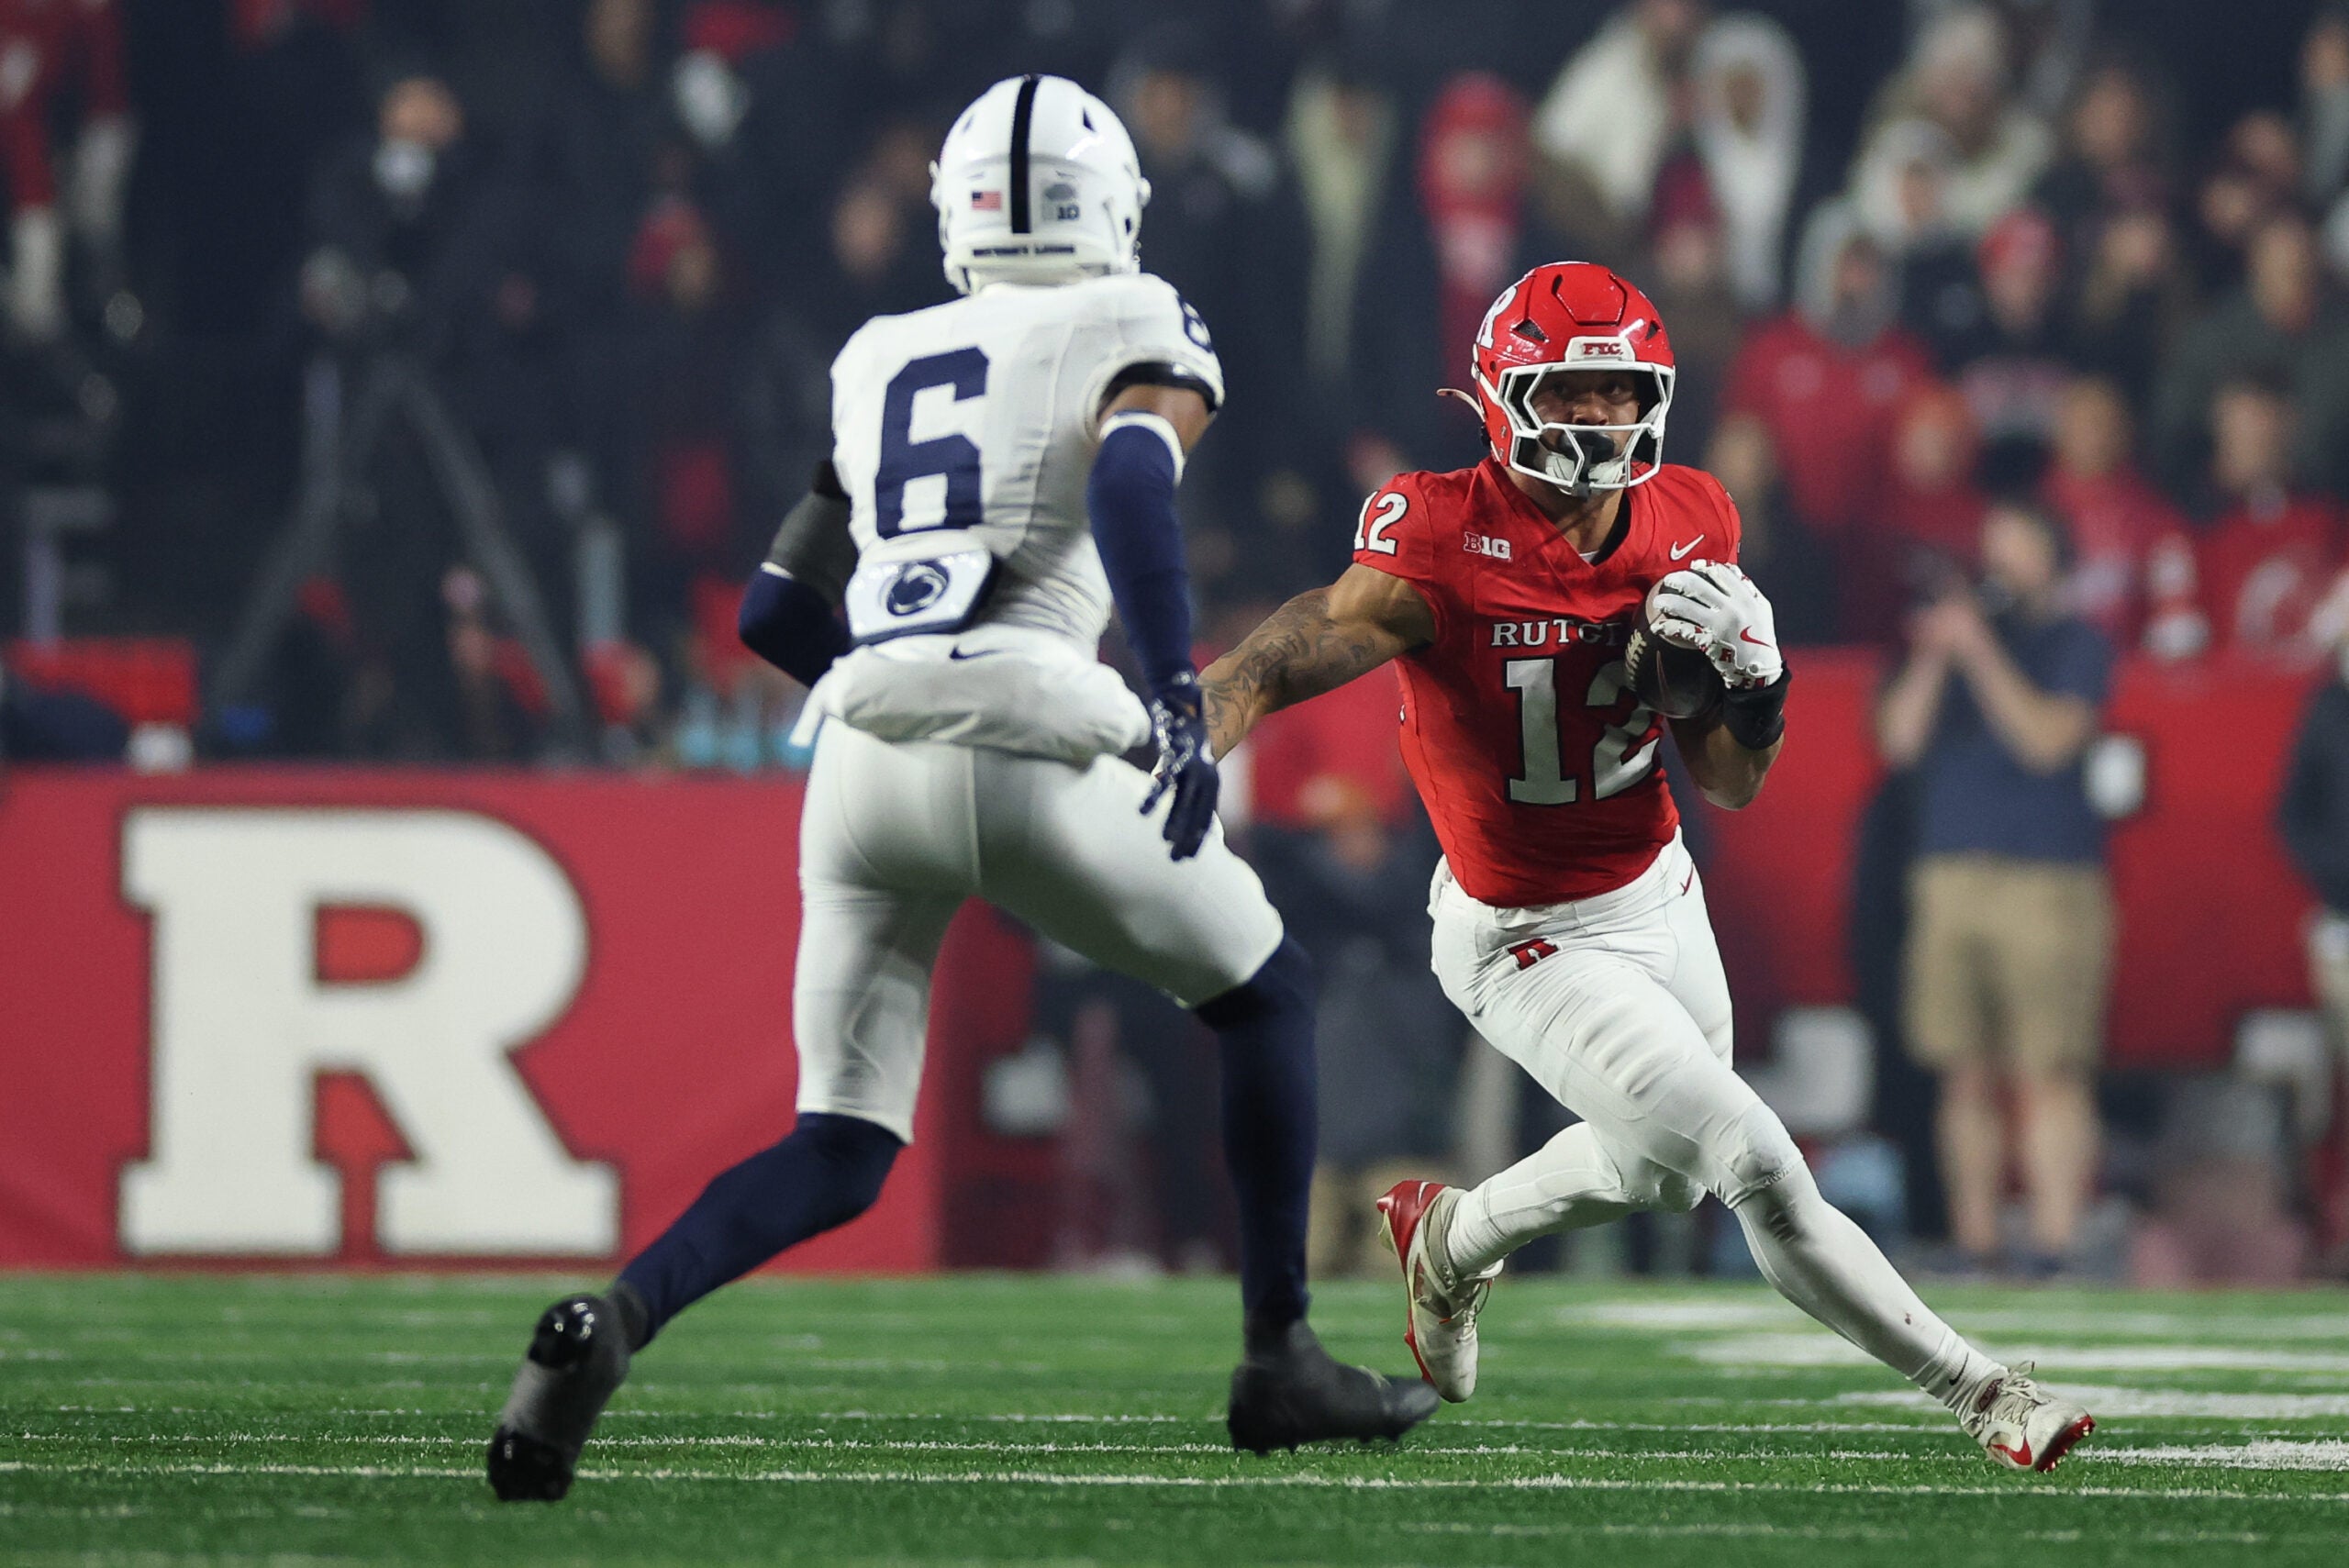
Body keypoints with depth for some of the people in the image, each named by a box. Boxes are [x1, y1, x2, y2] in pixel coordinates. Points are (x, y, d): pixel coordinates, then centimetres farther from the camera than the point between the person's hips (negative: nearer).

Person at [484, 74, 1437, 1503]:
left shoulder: (880, 362, 24)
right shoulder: (1137, 333, 8)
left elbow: (776, 614, 25)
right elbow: (1129, 476, -15)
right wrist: (1179, 696, -21)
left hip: (866, 749, 4)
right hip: (1021, 757, -4)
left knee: (842, 1155, 8)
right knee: (1266, 993, 21)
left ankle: (616, 1317, -19)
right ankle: (1282, 1364, 21)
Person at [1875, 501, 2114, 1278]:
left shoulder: (2077, 645, 3)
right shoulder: (1945, 632, 15)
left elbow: (2047, 739, -11)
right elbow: (1899, 739, 6)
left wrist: (1981, 652, -12)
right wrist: (1933, 656, -7)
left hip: (2047, 881, -4)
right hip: (1948, 874, 4)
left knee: (2050, 1074, -10)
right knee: (1966, 1076, 2)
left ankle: (2055, 1245, -12)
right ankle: (1974, 1244, 5)